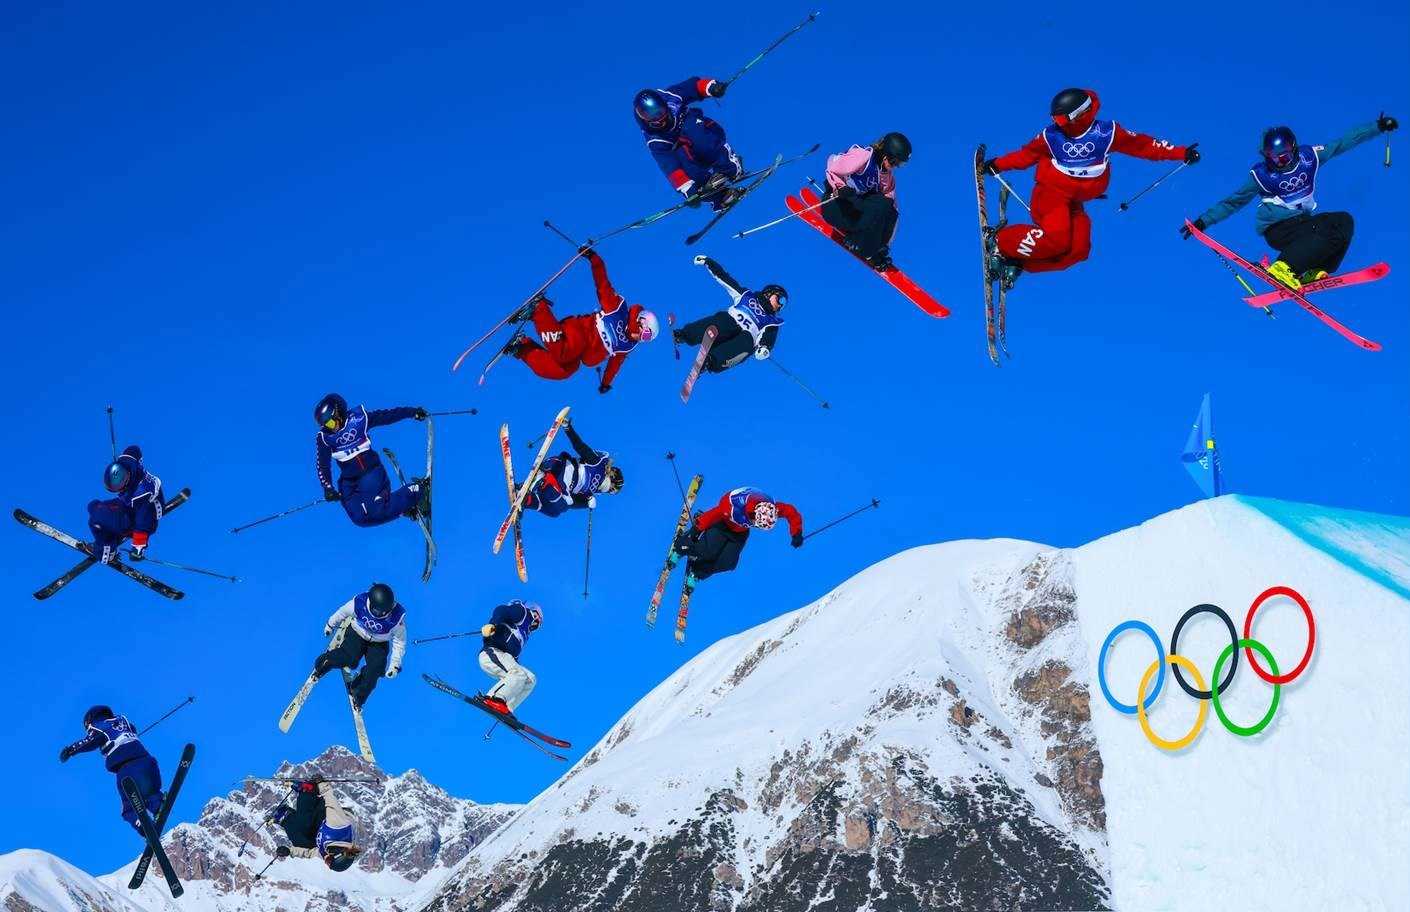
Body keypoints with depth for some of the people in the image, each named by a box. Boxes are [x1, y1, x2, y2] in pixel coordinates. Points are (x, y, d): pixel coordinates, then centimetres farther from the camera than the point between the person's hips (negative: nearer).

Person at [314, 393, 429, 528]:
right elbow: (323, 465, -2)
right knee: (359, 518, -14)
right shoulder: (324, 437, -4)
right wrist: (327, 488, -13)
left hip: (371, 471, -4)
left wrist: (413, 412, -10)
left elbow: (388, 416, -5)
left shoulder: (358, 418, -10)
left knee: (374, 510, -24)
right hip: (349, 480, 4)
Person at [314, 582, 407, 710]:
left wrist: (395, 665, -14)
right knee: (349, 658, -28)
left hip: (379, 643, 1)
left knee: (375, 669, -22)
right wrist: (331, 625, 13)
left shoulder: (397, 616, -29)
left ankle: (358, 698, 0)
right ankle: (325, 662, 3)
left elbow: (400, 641, -14)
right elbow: (343, 612, -5)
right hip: (357, 634, -1)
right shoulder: (359, 603, -28)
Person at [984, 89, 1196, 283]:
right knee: (1056, 237, -28)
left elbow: (1142, 145, 0)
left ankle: (1017, 263, -6)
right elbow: (1028, 154, 12)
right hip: (1051, 191, -4)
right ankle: (999, 241, -12)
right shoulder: (1051, 135, -6)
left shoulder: (1106, 133, -6)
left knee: (1077, 250, -14)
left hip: (1075, 202, 4)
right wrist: (997, 165, 13)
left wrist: (1181, 154, -2)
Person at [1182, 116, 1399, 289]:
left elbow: (1344, 142, 5)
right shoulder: (1261, 175, -9)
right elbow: (1233, 201, -1)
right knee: (1329, 230, -30)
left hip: (1303, 222, 6)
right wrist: (1204, 221, -6)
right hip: (1278, 229, -6)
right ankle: (1282, 267, -39)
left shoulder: (1308, 157, -1)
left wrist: (1379, 126, 6)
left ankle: (1315, 271, -23)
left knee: (1344, 221, -18)